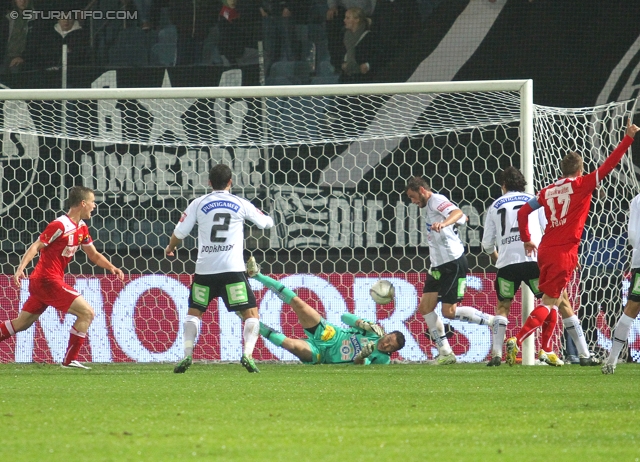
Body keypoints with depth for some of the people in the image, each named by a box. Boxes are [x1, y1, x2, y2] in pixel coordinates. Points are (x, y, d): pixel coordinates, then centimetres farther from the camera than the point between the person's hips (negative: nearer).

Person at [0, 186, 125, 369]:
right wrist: (20, 268, -28)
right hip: (48, 280, -9)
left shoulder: (82, 228, 12)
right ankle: (70, 359, -5)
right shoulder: (60, 226, -15)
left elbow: (94, 254, 20)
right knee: (87, 313, -9)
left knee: (22, 323, 15)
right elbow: (36, 246, -17)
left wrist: (111, 267, 4)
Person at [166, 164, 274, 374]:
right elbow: (266, 223, 19)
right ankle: (247, 354, -18)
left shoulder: (198, 203, 6)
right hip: (232, 269, -1)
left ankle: (187, 354, 2)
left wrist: (170, 247, 29)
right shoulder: (241, 204, 6)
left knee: (194, 312, 17)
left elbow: (180, 232, 7)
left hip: (205, 269, 1)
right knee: (251, 313, 3)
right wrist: (268, 220, 45)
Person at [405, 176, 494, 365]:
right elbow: (463, 219, 31)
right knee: (425, 308, 2)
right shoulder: (430, 206, 19)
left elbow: (458, 213, -34)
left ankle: (493, 321, -1)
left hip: (454, 263, -10)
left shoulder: (437, 201, -11)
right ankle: (445, 353, 5)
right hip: (439, 265, 10)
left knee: (449, 311, -12)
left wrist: (443, 223, -51)